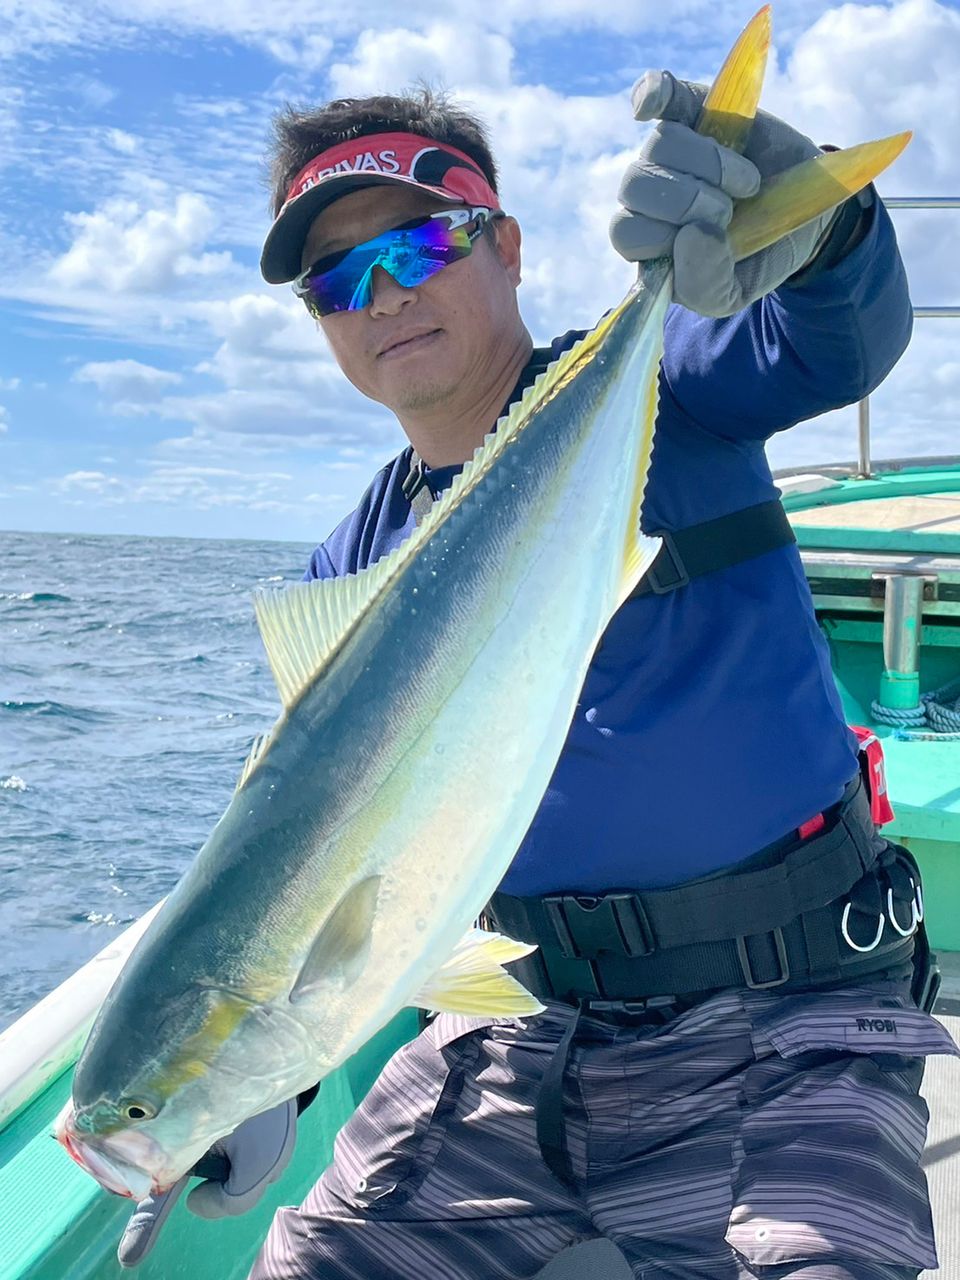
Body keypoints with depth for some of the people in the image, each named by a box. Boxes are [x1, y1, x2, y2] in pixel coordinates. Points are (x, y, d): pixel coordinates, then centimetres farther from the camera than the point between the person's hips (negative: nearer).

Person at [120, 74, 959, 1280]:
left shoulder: (650, 386, -5)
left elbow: (839, 340, -26)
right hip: (523, 1024, 5)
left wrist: (804, 226, -50)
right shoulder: (353, 568, 5)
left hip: (782, 1017, -3)